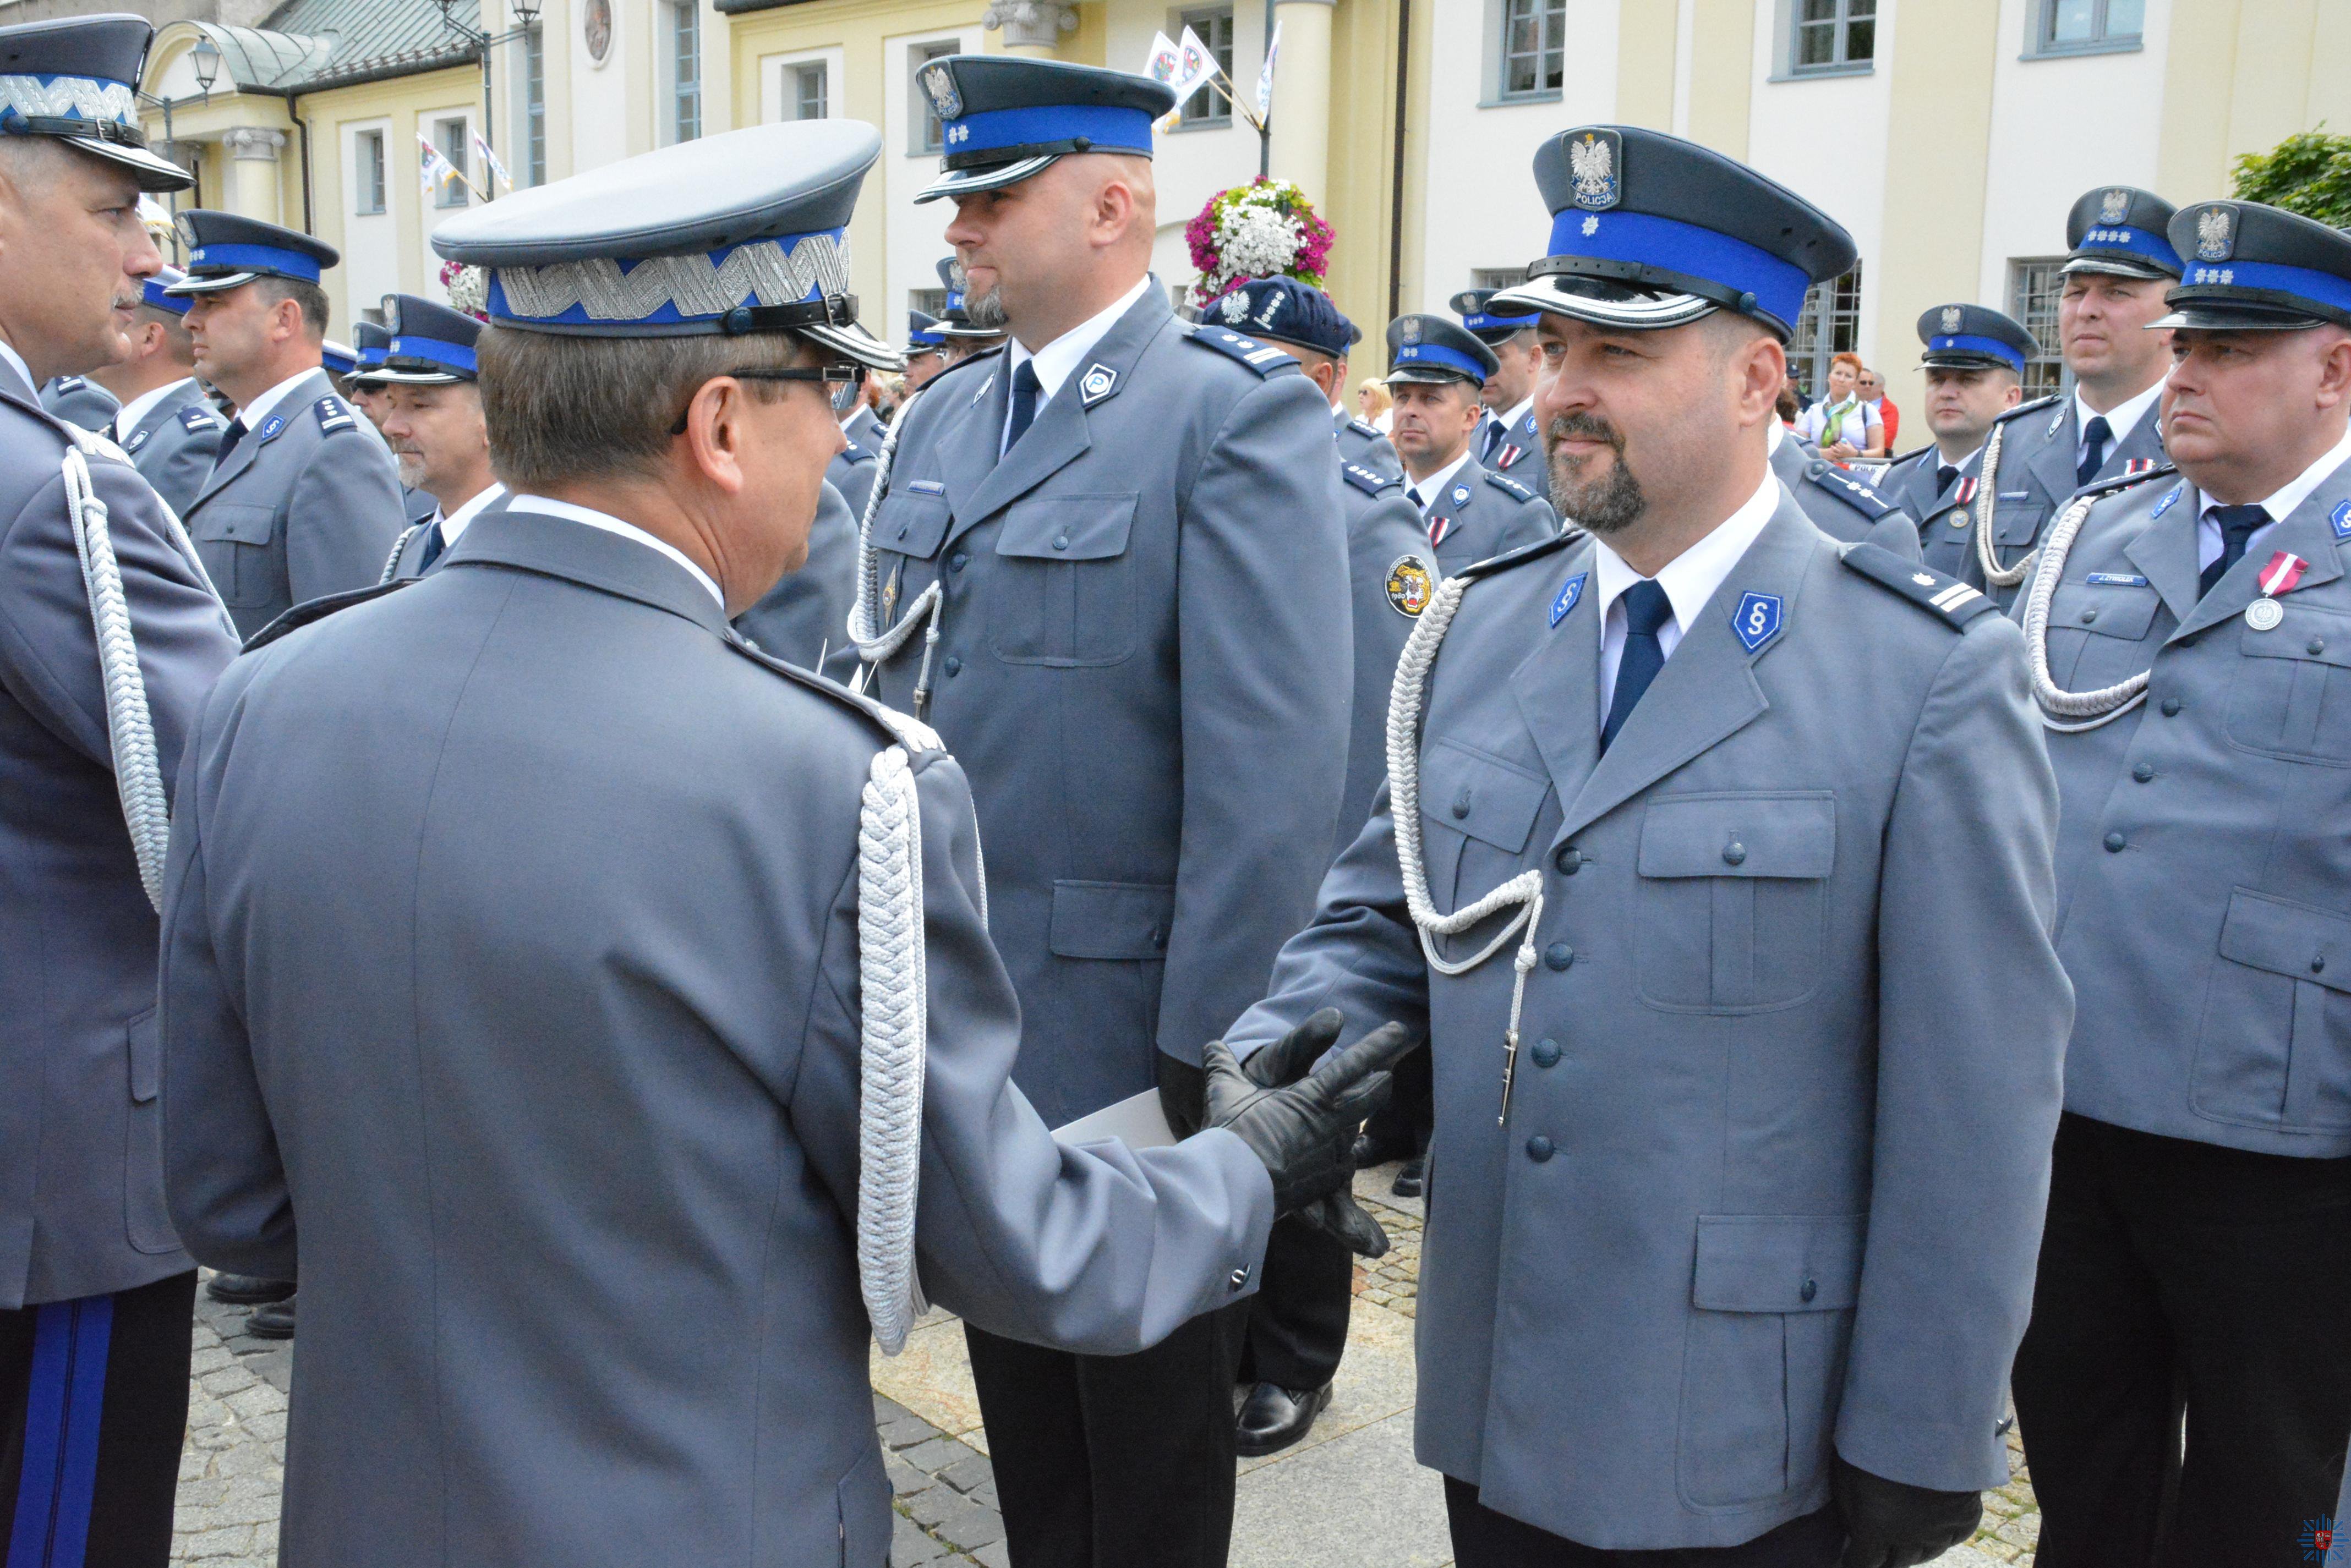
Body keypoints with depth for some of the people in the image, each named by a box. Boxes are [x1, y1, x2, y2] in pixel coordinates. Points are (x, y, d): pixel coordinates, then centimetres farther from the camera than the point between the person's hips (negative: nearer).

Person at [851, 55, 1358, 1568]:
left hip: (1128, 1045, -6)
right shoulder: (941, 418, 9)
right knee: (1024, 1429, 23)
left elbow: (1274, 767, -20)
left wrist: (1204, 1054, -20)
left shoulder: (1237, 412, -14)